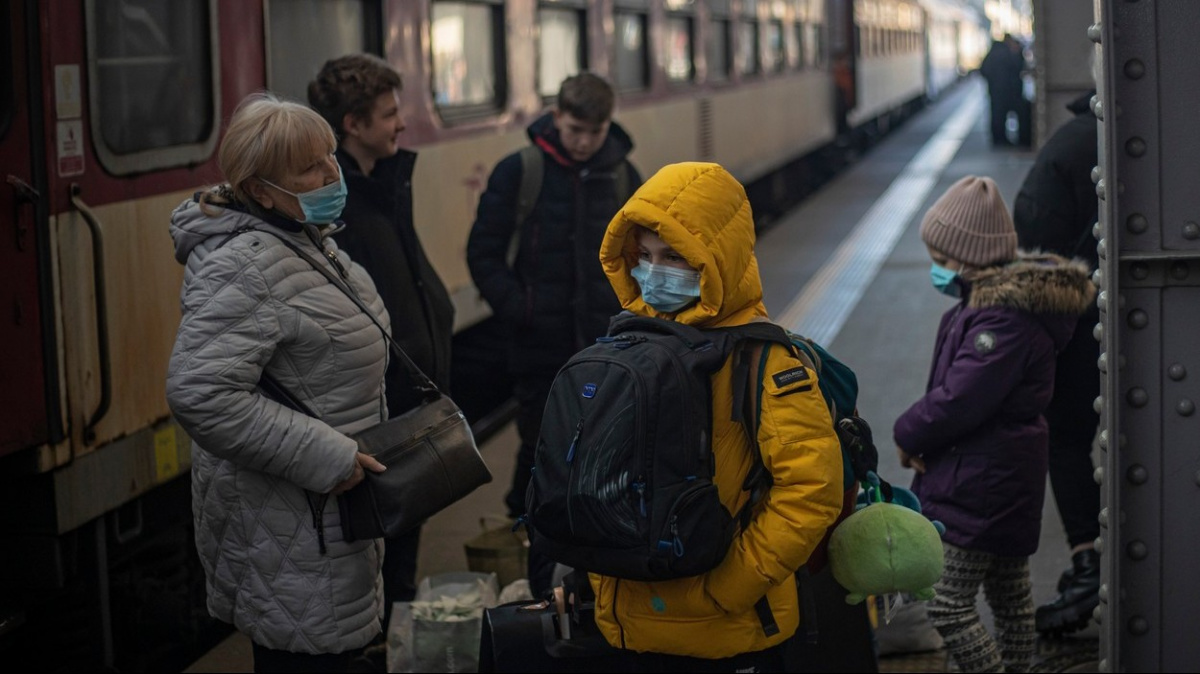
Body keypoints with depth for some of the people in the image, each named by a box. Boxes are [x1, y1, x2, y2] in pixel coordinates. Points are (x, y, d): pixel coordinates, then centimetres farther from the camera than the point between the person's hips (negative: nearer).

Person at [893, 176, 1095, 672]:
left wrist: (908, 434, -10)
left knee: (948, 607, -8)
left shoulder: (1003, 321, -23)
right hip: (1005, 479, 11)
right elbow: (951, 386, 12)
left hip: (978, 488, -11)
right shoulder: (989, 302, 9)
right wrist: (918, 434, -2)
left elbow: (959, 400, -27)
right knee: (1010, 599, 19)